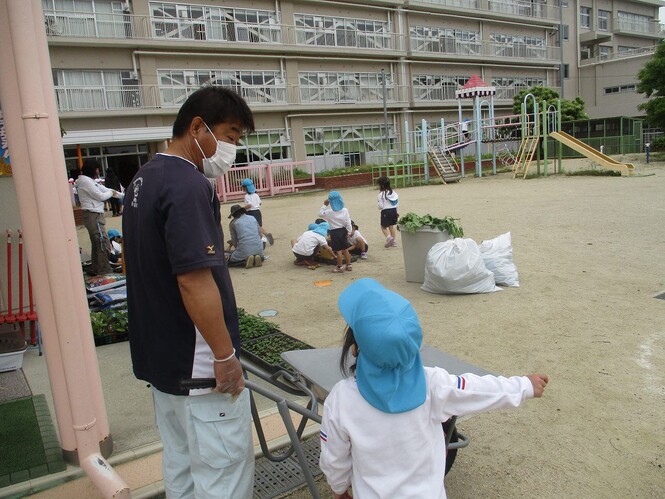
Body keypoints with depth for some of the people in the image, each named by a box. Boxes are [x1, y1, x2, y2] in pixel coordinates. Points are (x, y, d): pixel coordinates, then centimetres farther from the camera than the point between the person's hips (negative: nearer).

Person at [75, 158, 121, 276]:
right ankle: (104, 271, -7)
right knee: (104, 244, -10)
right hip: (93, 215, -11)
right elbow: (100, 196, -15)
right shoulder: (86, 181, -14)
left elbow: (103, 189, 18)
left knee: (96, 243, 17)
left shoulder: (89, 180, 16)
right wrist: (111, 193, 4)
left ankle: (95, 269, 26)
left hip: (94, 215, 11)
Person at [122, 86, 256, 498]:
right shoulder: (188, 186, -21)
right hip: (197, 364, -10)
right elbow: (194, 281, -26)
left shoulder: (145, 178, 10)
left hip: (161, 356, 10)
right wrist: (225, 355, -18)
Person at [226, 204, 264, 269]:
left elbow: (234, 241, 7)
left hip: (245, 250, -4)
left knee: (227, 261, 15)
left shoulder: (233, 223, 5)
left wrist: (234, 246, 24)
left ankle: (246, 260, -8)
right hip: (258, 249, 5)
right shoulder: (253, 218, 16)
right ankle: (256, 257, 2)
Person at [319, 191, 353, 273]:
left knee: (338, 250, 2)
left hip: (334, 232, -5)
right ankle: (349, 265, 22)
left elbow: (320, 213, -1)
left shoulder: (330, 212, -15)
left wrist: (324, 205, 1)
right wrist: (348, 232, 7)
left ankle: (340, 267, 11)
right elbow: (348, 222, -2)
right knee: (345, 249, 15)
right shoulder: (345, 210, -4)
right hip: (343, 230, 5)